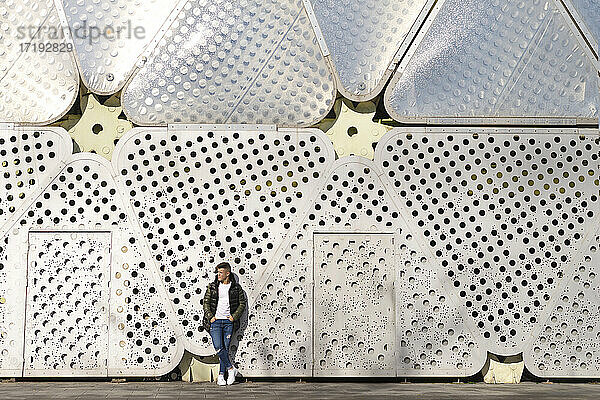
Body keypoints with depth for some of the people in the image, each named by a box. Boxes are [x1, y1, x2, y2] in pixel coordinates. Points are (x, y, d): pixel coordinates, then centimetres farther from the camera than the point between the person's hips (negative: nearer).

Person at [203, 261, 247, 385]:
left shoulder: (236, 287, 5)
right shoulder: (212, 286, 7)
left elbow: (242, 303, 8)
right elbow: (206, 302, 7)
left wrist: (234, 316, -3)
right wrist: (210, 317, -4)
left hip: (229, 321, 0)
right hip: (215, 320, 0)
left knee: (225, 348, 0)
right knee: (218, 347, -14)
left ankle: (221, 375, 7)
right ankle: (230, 368, 2)